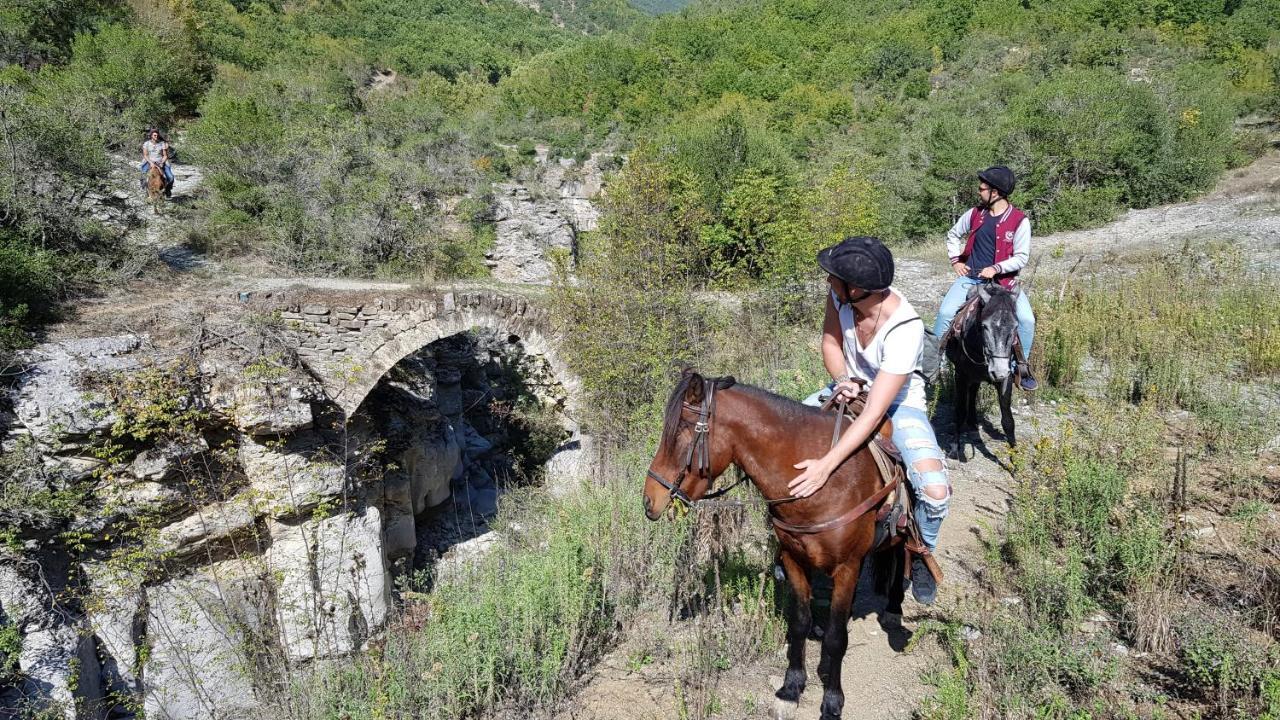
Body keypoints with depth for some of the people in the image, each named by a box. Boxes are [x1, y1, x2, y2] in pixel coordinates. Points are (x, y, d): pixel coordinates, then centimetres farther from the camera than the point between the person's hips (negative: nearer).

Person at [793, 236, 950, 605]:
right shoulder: (839, 292, -22)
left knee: (935, 492, -25)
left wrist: (826, 465, -43)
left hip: (899, 401, -5)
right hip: (851, 387, 5)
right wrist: (842, 379, -24)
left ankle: (922, 555, 12)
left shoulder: (905, 330, -36)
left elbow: (874, 414, -39)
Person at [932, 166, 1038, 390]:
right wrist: (955, 260, 9)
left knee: (1026, 320, -17)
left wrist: (995, 268, -20)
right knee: (945, 312, -16)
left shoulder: (1020, 221, -10)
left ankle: (1022, 366, 4)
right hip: (971, 276, 3)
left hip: (1003, 279, -3)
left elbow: (1022, 257, -9)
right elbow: (953, 234, 19)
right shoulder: (975, 214, 2)